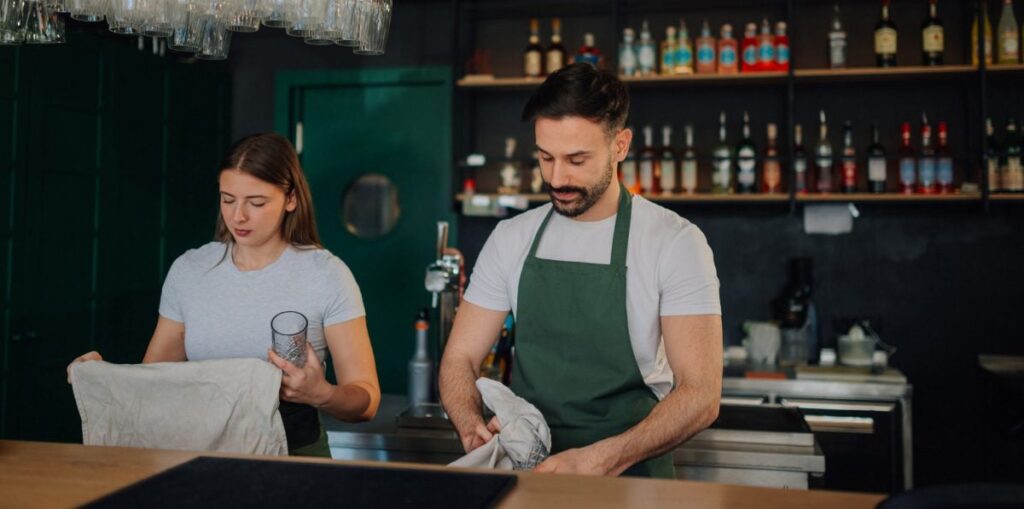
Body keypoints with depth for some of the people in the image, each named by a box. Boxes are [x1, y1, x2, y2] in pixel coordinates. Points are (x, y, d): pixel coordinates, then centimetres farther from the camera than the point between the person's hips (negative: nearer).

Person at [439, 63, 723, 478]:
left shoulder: (675, 242, -6)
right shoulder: (511, 239, 6)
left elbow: (700, 395, -10)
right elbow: (460, 358, 8)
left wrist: (600, 460, -22)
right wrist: (472, 427, -12)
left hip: (631, 475, -1)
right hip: (524, 468, 2)